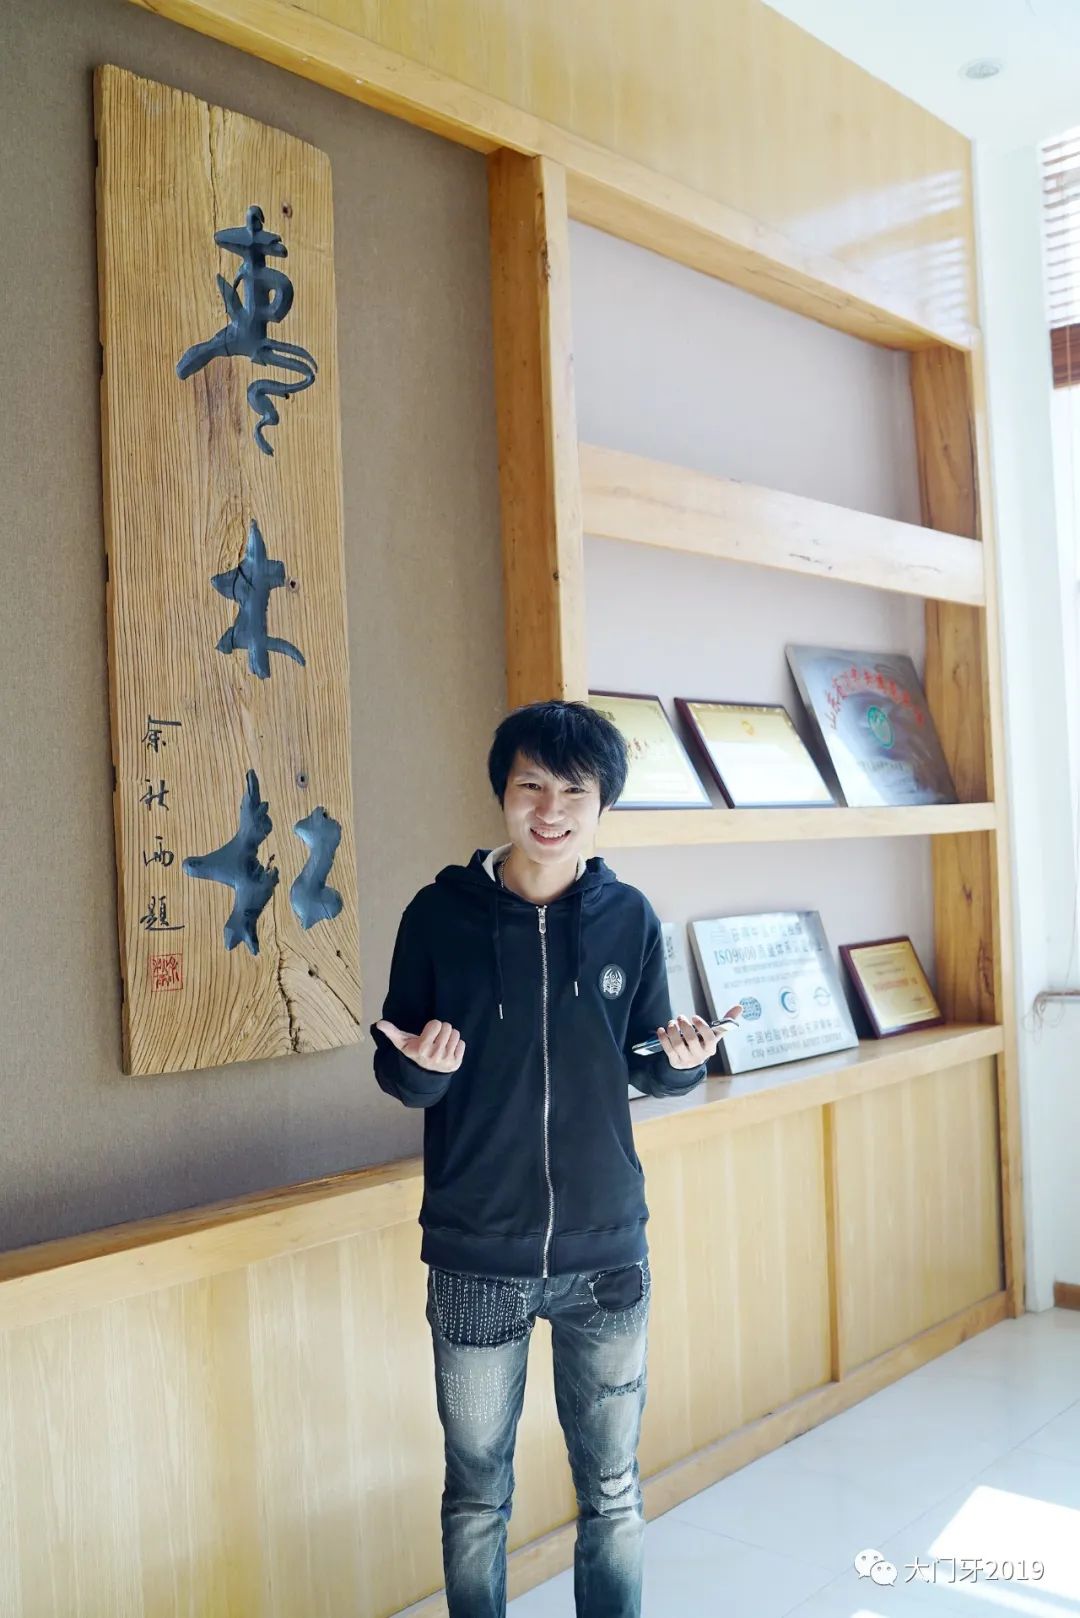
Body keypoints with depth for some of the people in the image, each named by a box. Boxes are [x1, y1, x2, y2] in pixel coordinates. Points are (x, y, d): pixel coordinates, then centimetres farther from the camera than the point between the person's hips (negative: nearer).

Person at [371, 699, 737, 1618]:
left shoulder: (629, 918, -1)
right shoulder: (440, 915, -7)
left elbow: (646, 1069, 6)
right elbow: (400, 1079, 0)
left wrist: (683, 1059, -16)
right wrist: (419, 1066, -22)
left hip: (607, 1252, 1)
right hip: (475, 1258, -1)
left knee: (614, 1492, 14)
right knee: (477, 1495, 14)